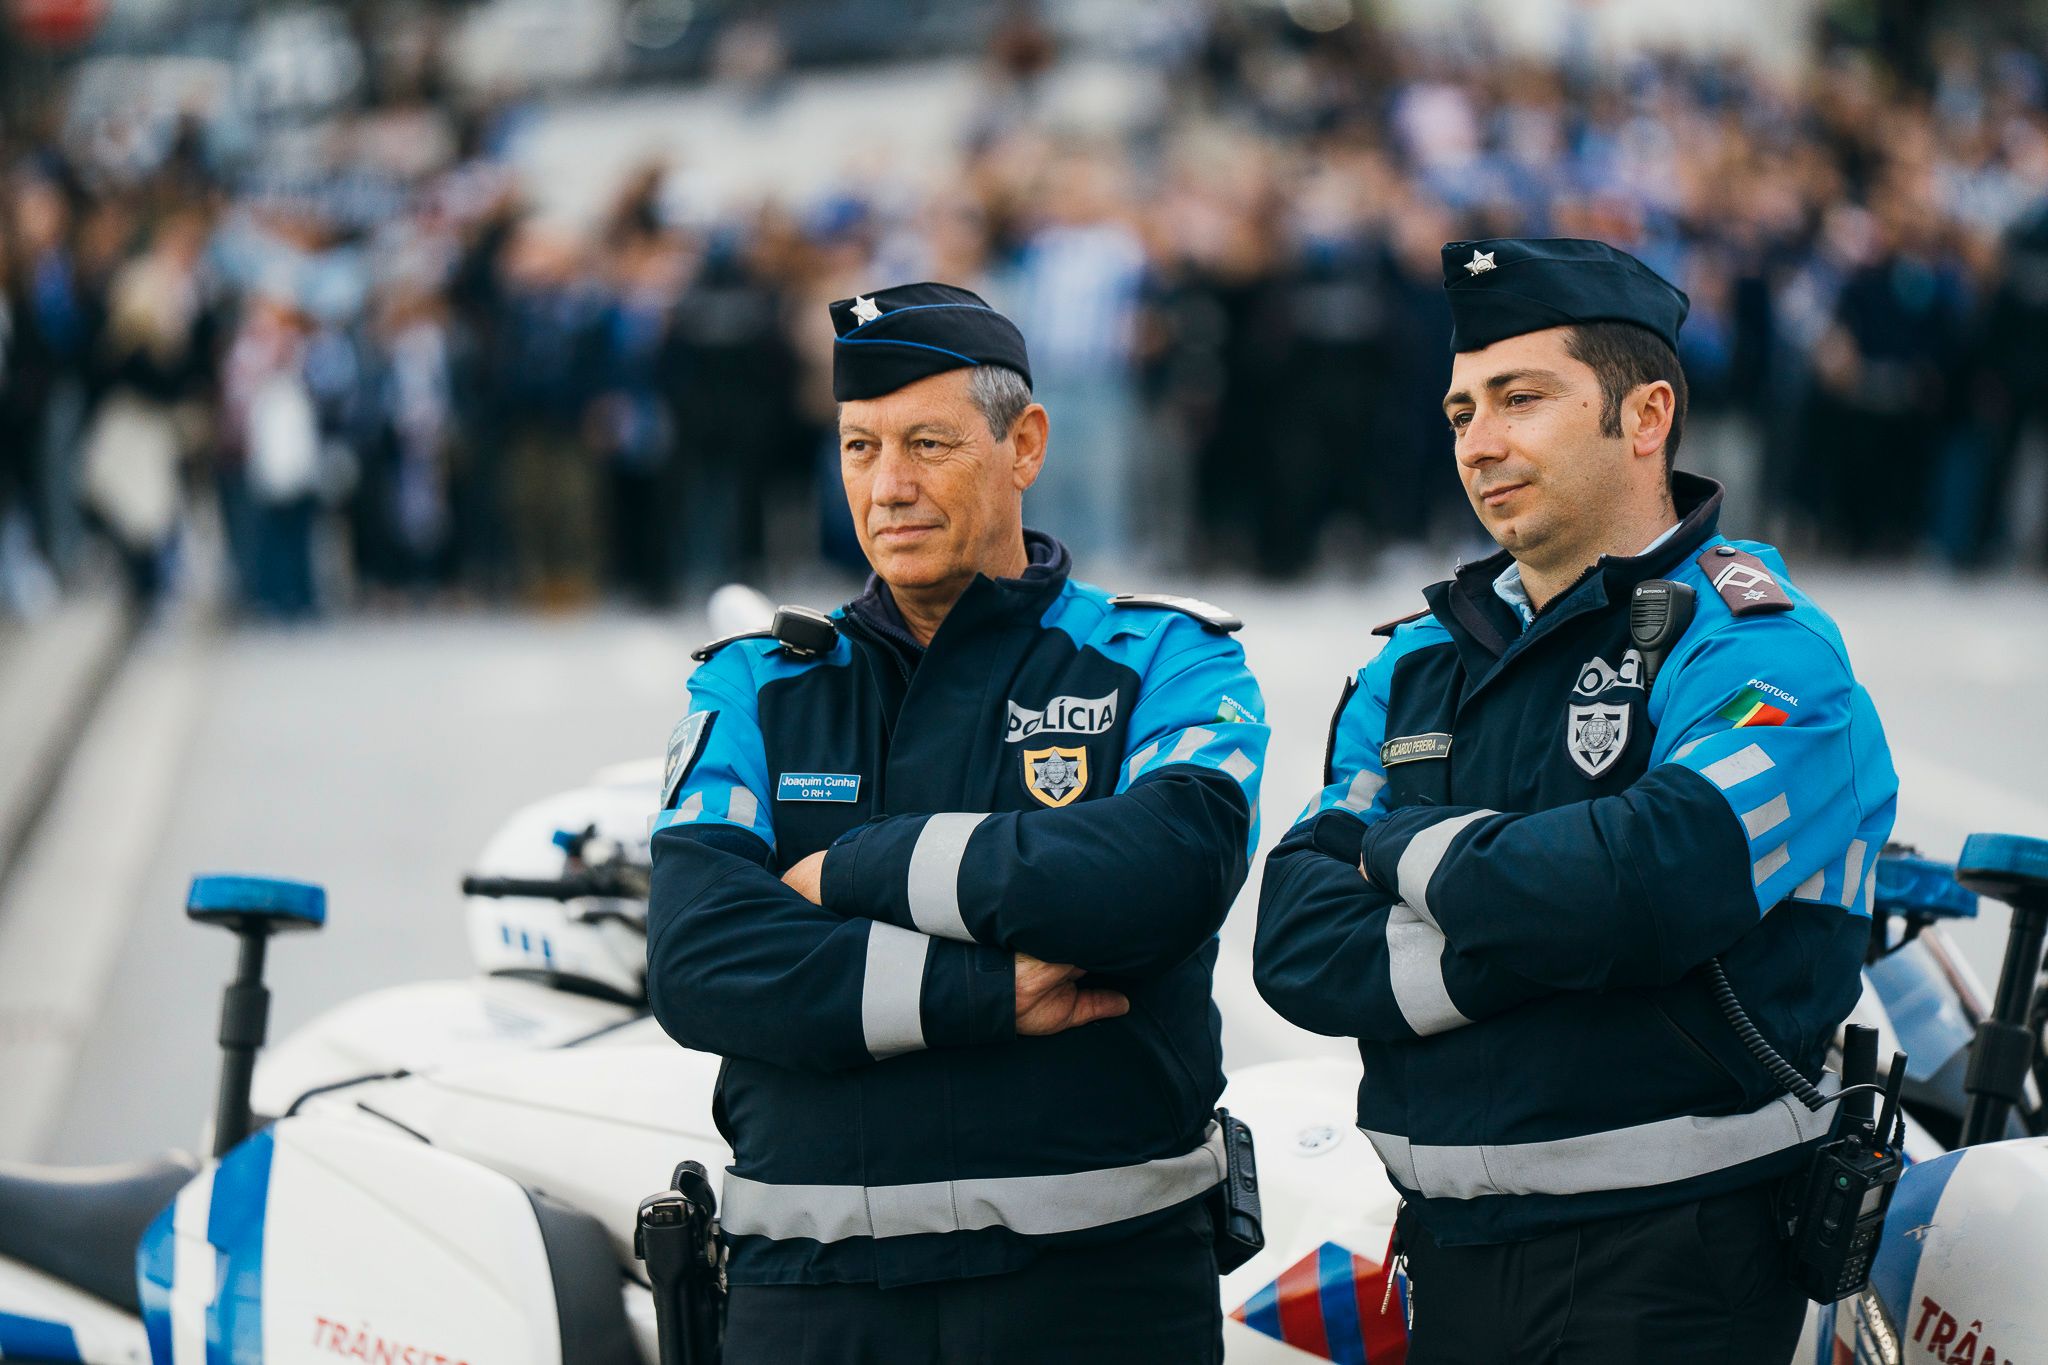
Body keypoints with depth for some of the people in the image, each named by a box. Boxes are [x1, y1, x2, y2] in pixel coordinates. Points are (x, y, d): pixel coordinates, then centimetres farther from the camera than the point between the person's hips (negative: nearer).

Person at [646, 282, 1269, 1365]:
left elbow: (1172, 869, -17)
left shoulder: (1163, 663, 5)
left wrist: (857, 872, -11)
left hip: (1099, 1278, -2)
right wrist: (987, 992, -15)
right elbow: (697, 963, -6)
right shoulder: (754, 692, 11)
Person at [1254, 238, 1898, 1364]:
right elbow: (1298, 944, 1)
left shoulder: (1759, 654, -8)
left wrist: (1413, 851, -10)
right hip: (1455, 1258, 6)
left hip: (1675, 1268, -6)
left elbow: (1652, 882, -27)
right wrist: (1528, 942, -16)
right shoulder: (1415, 666, 13)